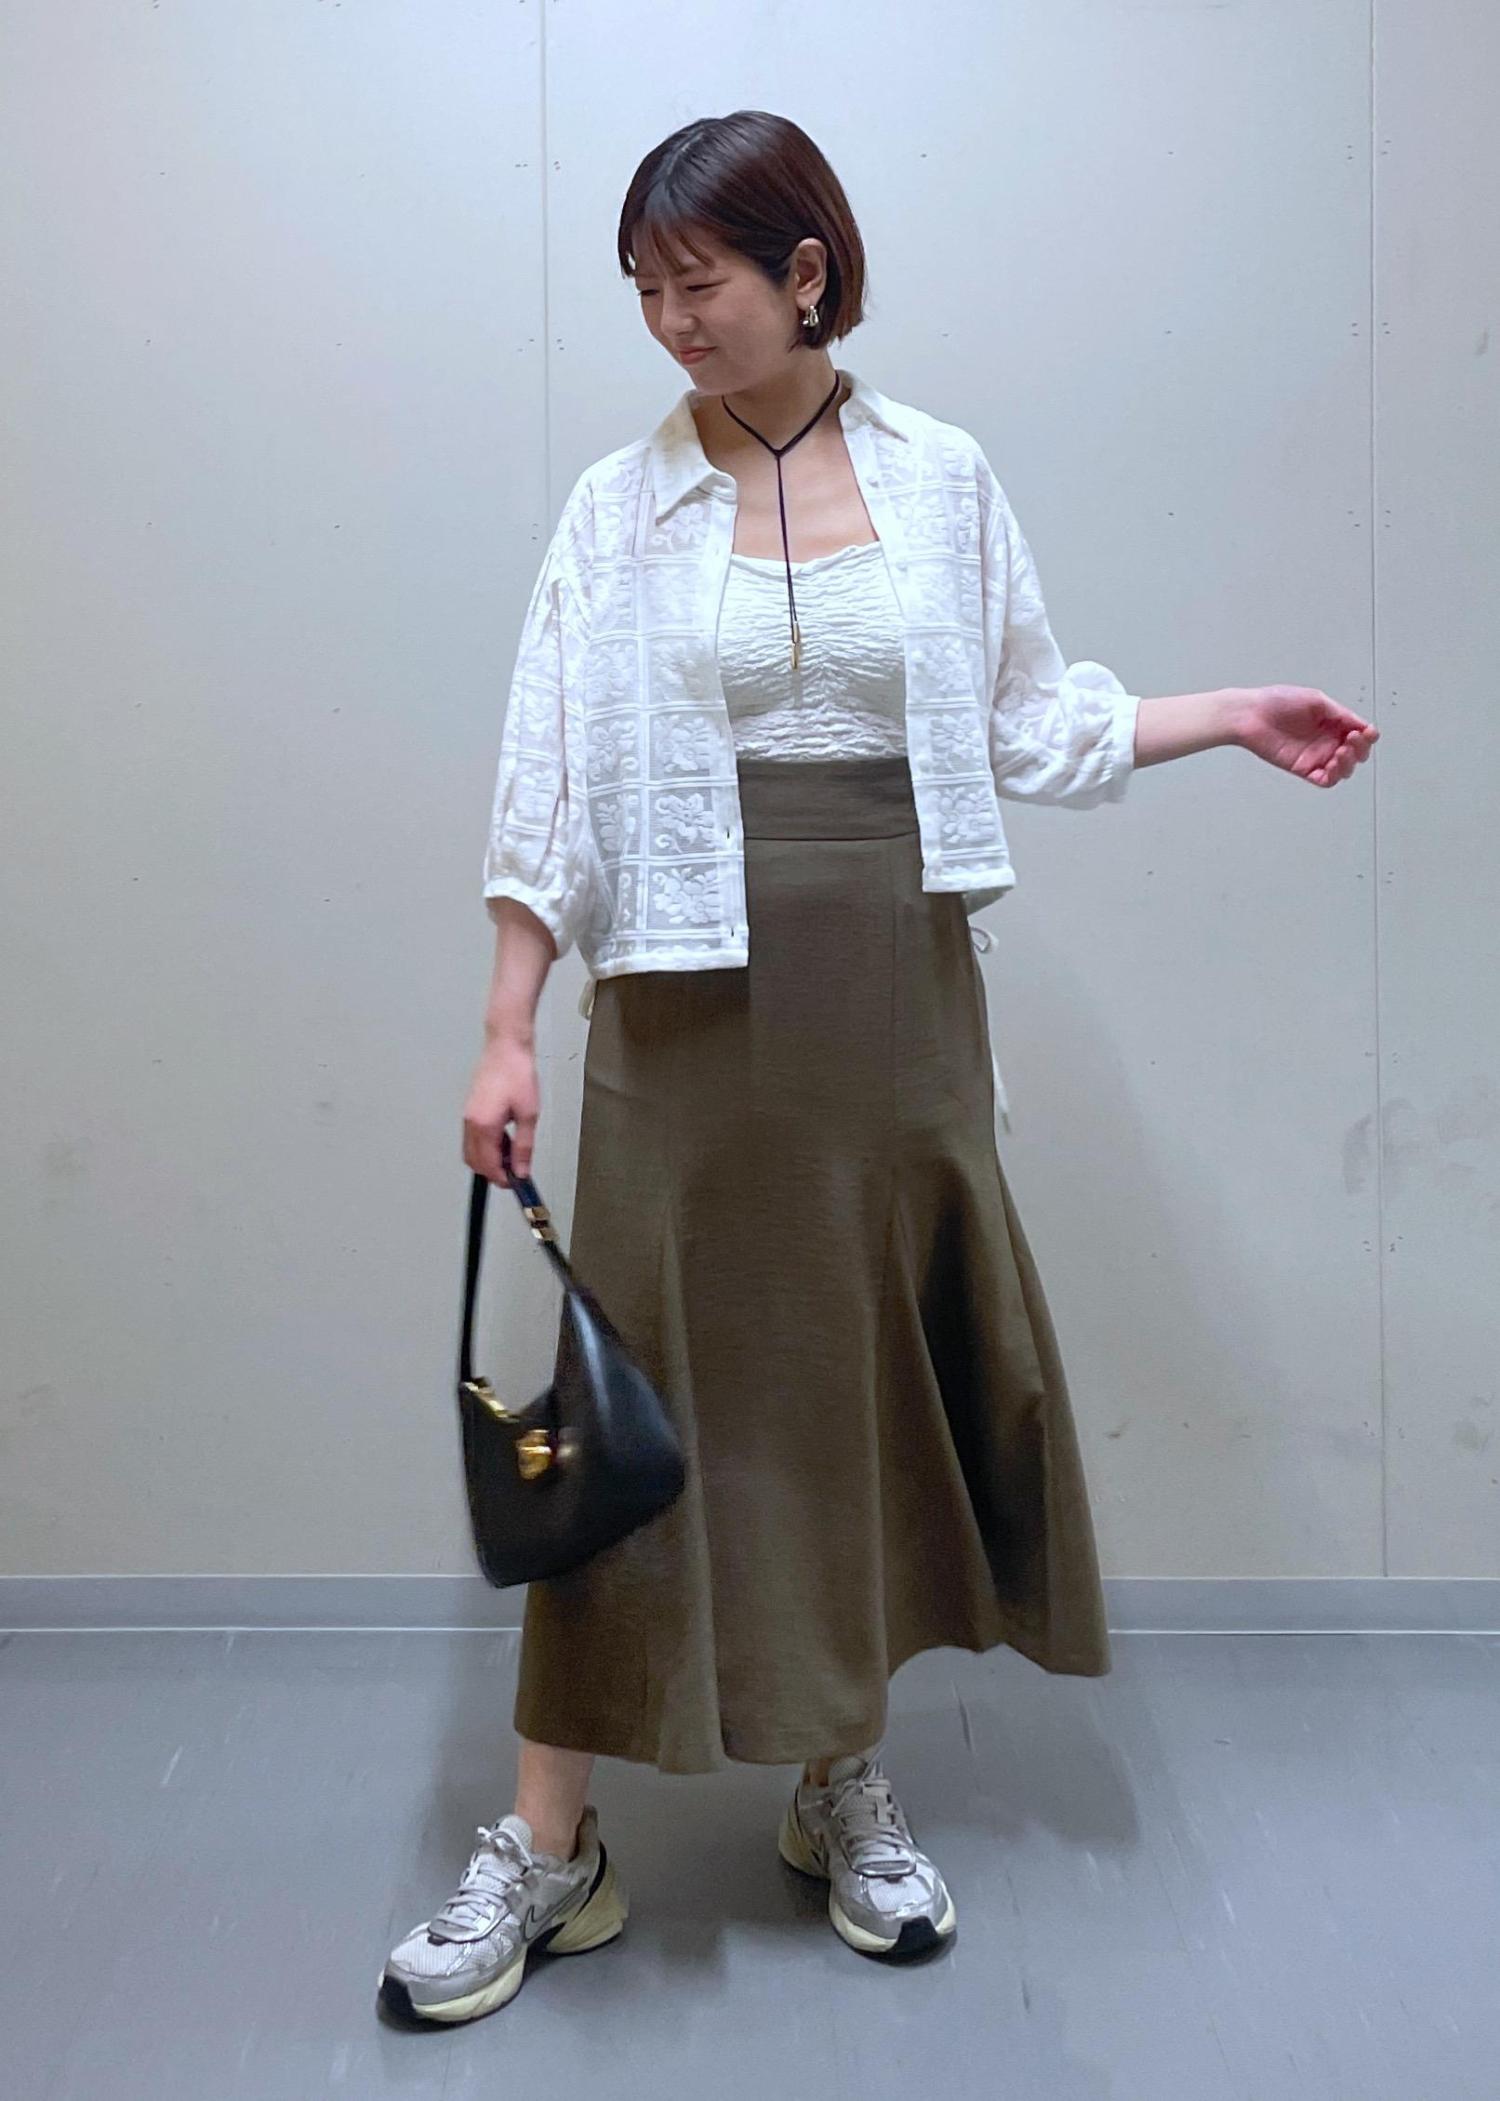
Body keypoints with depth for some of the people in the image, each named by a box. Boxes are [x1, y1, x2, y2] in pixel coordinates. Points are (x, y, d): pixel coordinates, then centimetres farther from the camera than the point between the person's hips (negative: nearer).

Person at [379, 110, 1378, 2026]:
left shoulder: (942, 478, 5)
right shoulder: (622, 504, 1)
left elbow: (1025, 717, 14)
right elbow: (550, 787, -1)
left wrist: (1239, 716, 10)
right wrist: (509, 1034, -5)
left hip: (894, 980, 2)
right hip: (695, 989, -2)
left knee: (892, 1371, 9)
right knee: (656, 1386, 0)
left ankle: (845, 1782, 30)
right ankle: (550, 1849, 15)